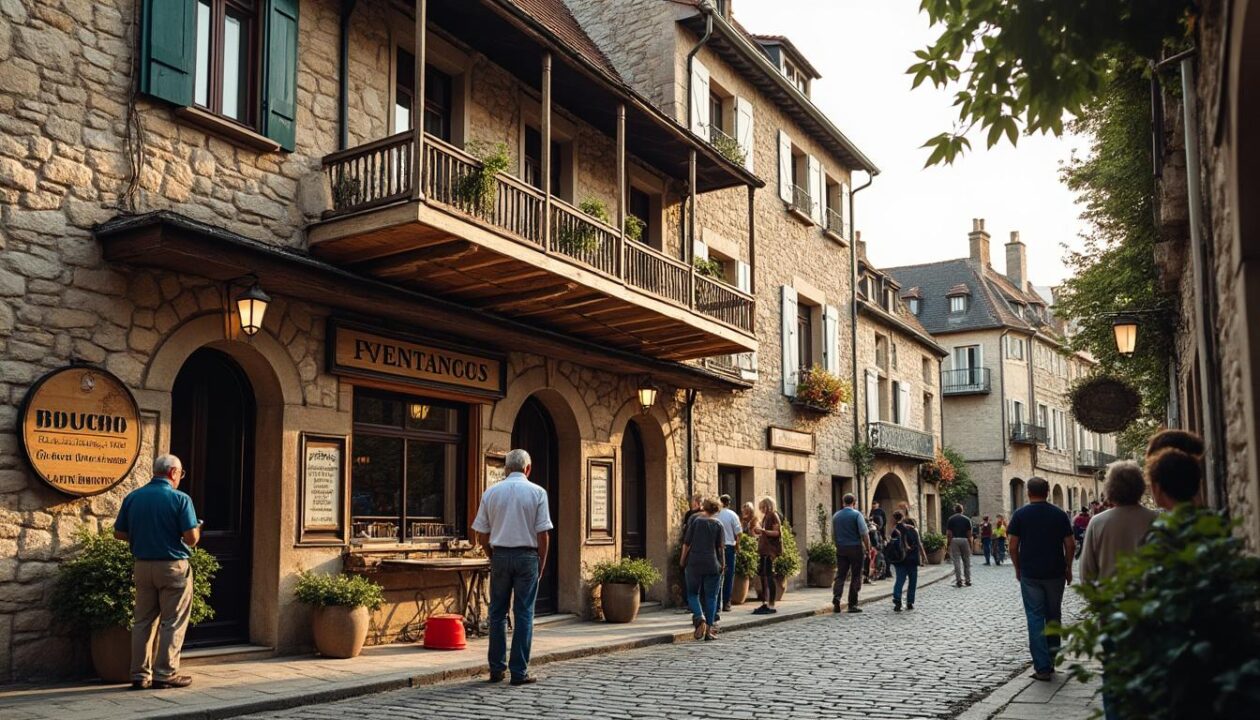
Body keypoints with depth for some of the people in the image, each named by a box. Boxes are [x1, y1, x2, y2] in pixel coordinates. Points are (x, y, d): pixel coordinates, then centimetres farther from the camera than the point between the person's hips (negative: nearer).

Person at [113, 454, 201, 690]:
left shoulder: (132, 497, 4)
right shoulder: (180, 499, -11)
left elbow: (119, 533, 7)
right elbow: (191, 538, -15)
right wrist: (196, 530, 7)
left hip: (142, 566, 5)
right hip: (173, 566, -5)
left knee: (143, 621, 14)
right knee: (172, 622, 5)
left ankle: (140, 674, 17)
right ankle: (165, 673, 7)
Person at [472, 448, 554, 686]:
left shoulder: (491, 492, 3)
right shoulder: (537, 492, -3)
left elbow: (482, 535, 4)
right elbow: (543, 535, -5)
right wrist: (541, 564, 6)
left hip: (500, 556, 2)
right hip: (527, 557, -2)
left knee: (497, 613, 11)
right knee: (524, 614, 3)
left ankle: (496, 669, 14)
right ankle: (519, 672, 4)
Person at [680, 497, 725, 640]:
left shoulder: (695, 519, 0)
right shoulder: (718, 524, 2)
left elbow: (687, 543, -2)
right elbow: (721, 547, -2)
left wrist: (682, 560, 8)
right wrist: (722, 564, 6)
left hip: (694, 563, 0)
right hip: (712, 564, 1)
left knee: (692, 593, 10)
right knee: (711, 596, 7)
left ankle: (699, 618, -14)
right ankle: (709, 629, 3)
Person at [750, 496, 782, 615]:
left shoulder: (773, 516, -8)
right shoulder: (766, 517, 19)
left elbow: (777, 532, -17)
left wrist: (763, 530, -25)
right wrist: (758, 532, 14)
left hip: (771, 549, -10)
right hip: (764, 549, 10)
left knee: (768, 575, -10)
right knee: (762, 575, 10)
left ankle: (771, 605, -9)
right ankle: (765, 603, 15)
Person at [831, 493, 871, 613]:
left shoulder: (836, 516, 8)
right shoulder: (857, 515, -7)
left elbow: (833, 535, 13)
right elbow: (864, 534, -12)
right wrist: (868, 549, -4)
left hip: (841, 549, 4)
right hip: (856, 548, -4)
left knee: (840, 575, 5)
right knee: (855, 577, 4)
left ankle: (836, 599, -16)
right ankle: (852, 605, 5)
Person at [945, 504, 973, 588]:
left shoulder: (950, 519, 3)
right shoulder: (967, 519, 5)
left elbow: (948, 534, -3)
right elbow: (969, 534, 1)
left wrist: (949, 543, 2)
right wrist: (970, 545, 5)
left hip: (954, 540, -1)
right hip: (964, 540, 1)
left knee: (957, 561, -2)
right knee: (966, 561, 11)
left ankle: (959, 580, -10)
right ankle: (968, 580, 13)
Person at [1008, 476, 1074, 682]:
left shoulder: (1020, 515, -4)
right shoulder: (1059, 514, 0)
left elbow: (1013, 546, -4)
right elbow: (1070, 545, -1)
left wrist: (1018, 569, 9)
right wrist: (1068, 568, 12)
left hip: (1030, 574, -1)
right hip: (1055, 573, 2)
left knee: (1035, 618, 2)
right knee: (1053, 613, 22)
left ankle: (1043, 668, 0)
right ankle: (1053, 647, 10)